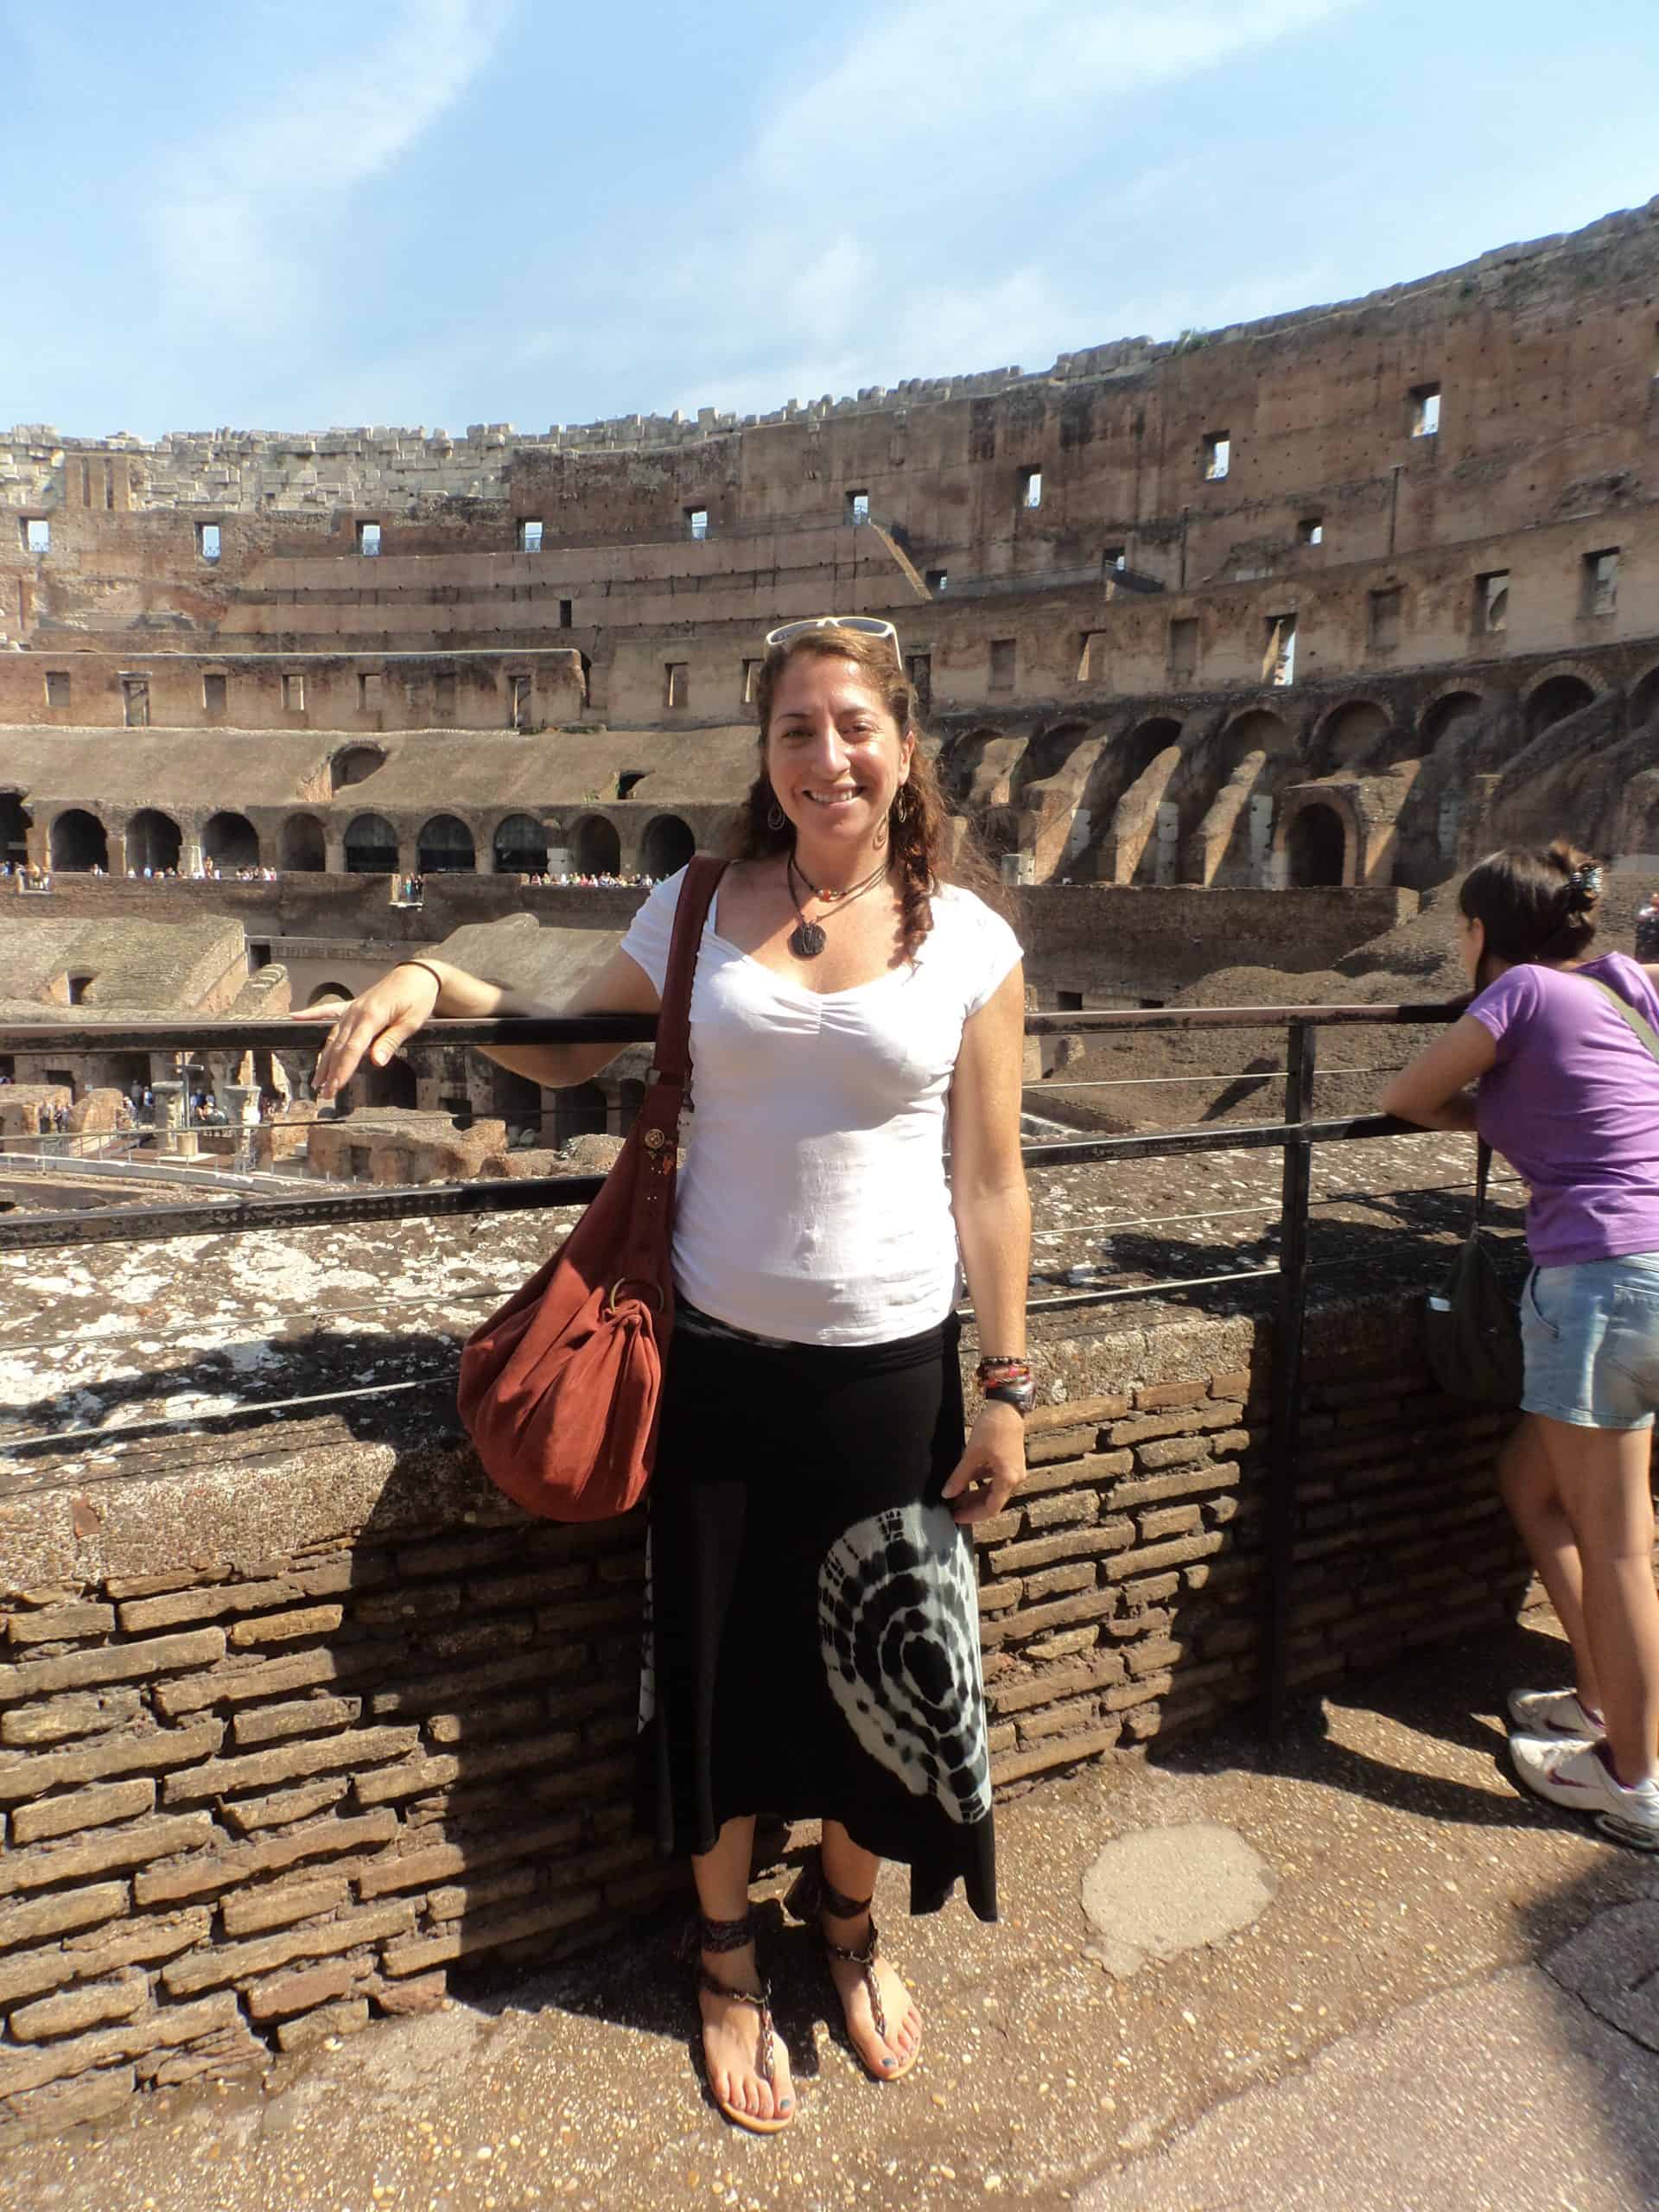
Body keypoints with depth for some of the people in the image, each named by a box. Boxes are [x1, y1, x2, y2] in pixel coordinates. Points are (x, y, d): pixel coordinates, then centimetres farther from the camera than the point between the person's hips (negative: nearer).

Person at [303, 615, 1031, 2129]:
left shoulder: (968, 935, -4)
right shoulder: (701, 908, -1)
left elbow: (988, 1181, -2)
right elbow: (572, 1052, 12)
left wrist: (1004, 1388, -2)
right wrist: (438, 985, -5)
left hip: (890, 1365, 0)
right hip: (716, 1354, 1)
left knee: (878, 1664, 14)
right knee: (716, 1665, 14)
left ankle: (849, 1920, 47)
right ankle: (728, 1954, 44)